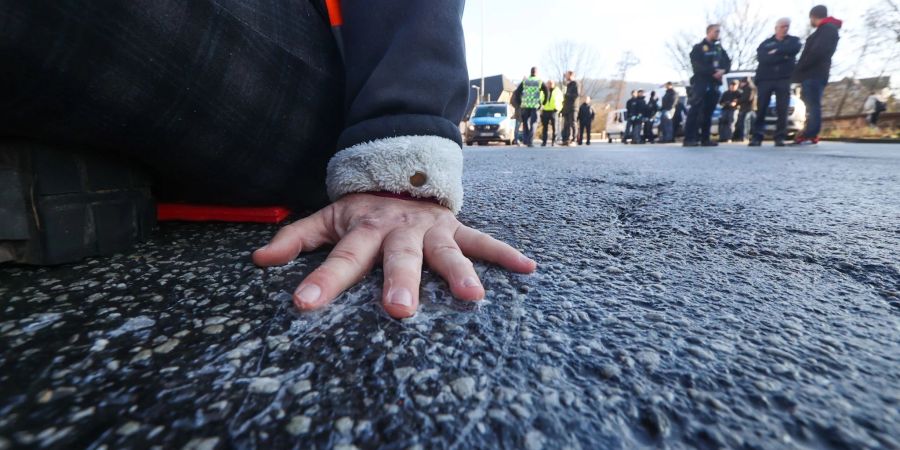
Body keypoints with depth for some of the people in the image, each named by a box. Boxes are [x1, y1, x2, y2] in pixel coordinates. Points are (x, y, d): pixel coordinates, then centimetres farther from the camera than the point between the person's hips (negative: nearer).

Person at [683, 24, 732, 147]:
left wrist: (723, 70, -10)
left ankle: (705, 138, 7)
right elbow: (697, 66, -9)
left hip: (714, 84, 6)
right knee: (695, 110, -17)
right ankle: (689, 138, -22)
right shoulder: (698, 48, 4)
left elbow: (728, 63, 12)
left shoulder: (720, 49, 20)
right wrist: (713, 71, -15)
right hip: (701, 83, -6)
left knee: (708, 112, 5)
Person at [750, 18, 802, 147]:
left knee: (782, 110, -5)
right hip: (765, 79, 0)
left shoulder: (794, 40, 16)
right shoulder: (766, 43, 14)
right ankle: (757, 137, -5)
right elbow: (761, 58, -5)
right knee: (761, 109, -6)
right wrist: (782, 56, -8)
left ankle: (780, 137, -3)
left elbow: (794, 49, -7)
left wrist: (776, 51, -4)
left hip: (784, 79, 0)